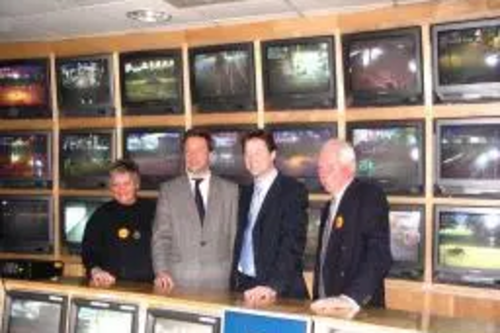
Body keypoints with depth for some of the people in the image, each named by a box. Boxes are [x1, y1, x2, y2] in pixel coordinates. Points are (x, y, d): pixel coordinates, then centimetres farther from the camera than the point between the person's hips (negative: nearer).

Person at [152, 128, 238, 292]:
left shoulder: (230, 190, 7)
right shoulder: (168, 190, 7)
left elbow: (236, 236, 7)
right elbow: (161, 236, 4)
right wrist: (161, 272, -8)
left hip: (219, 282, 0)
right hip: (178, 281, 0)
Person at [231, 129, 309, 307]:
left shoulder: (293, 190, -9)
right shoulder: (246, 192, 12)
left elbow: (293, 244, -17)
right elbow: (241, 238, 14)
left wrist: (273, 287, -26)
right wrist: (234, 279, 1)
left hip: (279, 291, -5)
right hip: (242, 285, 5)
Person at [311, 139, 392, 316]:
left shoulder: (370, 195, -10)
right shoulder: (331, 205, 16)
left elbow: (379, 254, -22)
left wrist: (352, 298, -33)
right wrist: (318, 302, 5)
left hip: (359, 310, -7)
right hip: (327, 308, 7)